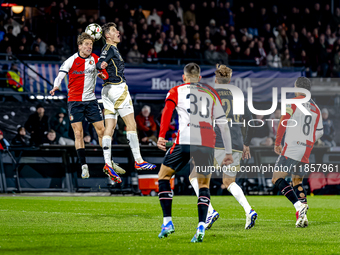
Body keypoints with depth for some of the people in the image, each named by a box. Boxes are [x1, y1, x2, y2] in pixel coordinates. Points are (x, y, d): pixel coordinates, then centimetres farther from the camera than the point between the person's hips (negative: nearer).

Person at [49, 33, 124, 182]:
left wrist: (102, 75, -14)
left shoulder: (95, 59, 2)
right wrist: (56, 86, -36)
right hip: (75, 101, -3)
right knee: (78, 133, -8)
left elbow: (105, 74, 10)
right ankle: (84, 166, -5)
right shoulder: (72, 60, -8)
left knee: (102, 131, 1)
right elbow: (60, 75, -16)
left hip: (91, 100, 3)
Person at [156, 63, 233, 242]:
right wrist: (228, 152, 23)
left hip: (185, 140, -2)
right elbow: (223, 124, 20)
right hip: (207, 143, 2)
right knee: (204, 185, 14)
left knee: (164, 176, 15)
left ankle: (167, 222, 6)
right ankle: (201, 227, -7)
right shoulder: (211, 94, 23)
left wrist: (161, 136, -8)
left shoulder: (176, 91, 17)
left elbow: (167, 111, -1)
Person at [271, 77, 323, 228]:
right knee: (297, 182, 17)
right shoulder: (316, 109, 15)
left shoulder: (294, 102, -3)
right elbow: (319, 133, 18)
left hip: (291, 148, -7)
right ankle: (302, 217, 1)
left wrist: (277, 143, 2)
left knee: (277, 179, -5)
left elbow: (283, 123, -8)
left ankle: (299, 206, -24)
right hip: (305, 151, 7)